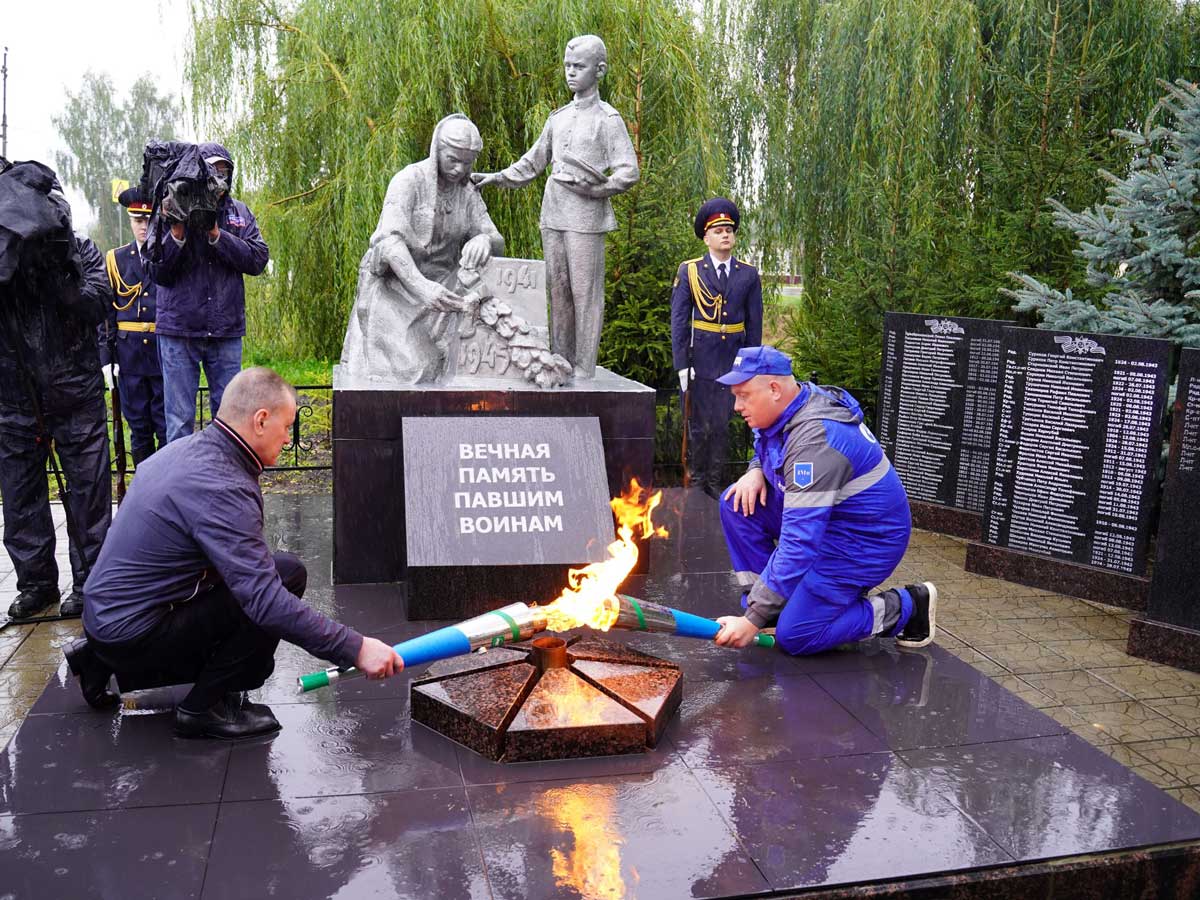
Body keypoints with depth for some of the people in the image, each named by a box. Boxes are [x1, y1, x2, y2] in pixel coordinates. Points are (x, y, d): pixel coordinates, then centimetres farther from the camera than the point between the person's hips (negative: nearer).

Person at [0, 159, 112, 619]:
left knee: (87, 491, 2)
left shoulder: (81, 252, -2)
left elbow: (95, 305, -15)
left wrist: (54, 269, -26)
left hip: (77, 396, -2)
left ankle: (89, 582, 15)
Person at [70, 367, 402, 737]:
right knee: (287, 574, -16)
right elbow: (265, 599, -30)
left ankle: (104, 662, 19)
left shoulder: (185, 449, 5)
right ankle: (206, 706, -5)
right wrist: (355, 649, -27)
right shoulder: (221, 488, -24)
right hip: (133, 634, -10)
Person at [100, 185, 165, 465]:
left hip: (166, 354, -2)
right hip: (129, 356, 2)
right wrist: (107, 356, 0)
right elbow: (105, 312, 8)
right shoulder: (115, 260, 9)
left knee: (168, 429, 1)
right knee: (138, 429, 9)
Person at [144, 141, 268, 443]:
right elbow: (158, 274, -3)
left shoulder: (239, 213, 8)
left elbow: (258, 260, -6)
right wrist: (177, 234, -18)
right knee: (180, 418, 3)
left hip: (227, 331, 2)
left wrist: (217, 234, -15)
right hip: (179, 330, -2)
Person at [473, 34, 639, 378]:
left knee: (585, 291, -5)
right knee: (557, 288, 8)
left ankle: (584, 369, 0)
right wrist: (496, 178, 13)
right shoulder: (558, 117, 17)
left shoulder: (608, 119, -1)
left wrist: (593, 188, -19)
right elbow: (534, 162, 24)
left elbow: (628, 172, -7)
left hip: (586, 217, -6)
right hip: (553, 214, 6)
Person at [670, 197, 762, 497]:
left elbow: (754, 324, 8)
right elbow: (678, 321, -3)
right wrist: (681, 365, -8)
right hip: (699, 361, -2)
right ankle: (696, 481, 20)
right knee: (698, 425, 6)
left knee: (722, 425, 8)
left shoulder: (749, 275, 5)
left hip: (732, 362, 2)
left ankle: (715, 481, 19)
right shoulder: (689, 271, -1)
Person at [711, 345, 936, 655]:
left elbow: (799, 543, -36)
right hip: (825, 519, 9)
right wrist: (755, 472, -6)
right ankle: (769, 598, 3)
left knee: (794, 637, -12)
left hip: (866, 541, -9)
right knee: (737, 502, -5)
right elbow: (768, 454, 22)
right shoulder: (787, 409, -4)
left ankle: (907, 607, 3)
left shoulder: (814, 441, -32)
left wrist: (753, 620, -34)